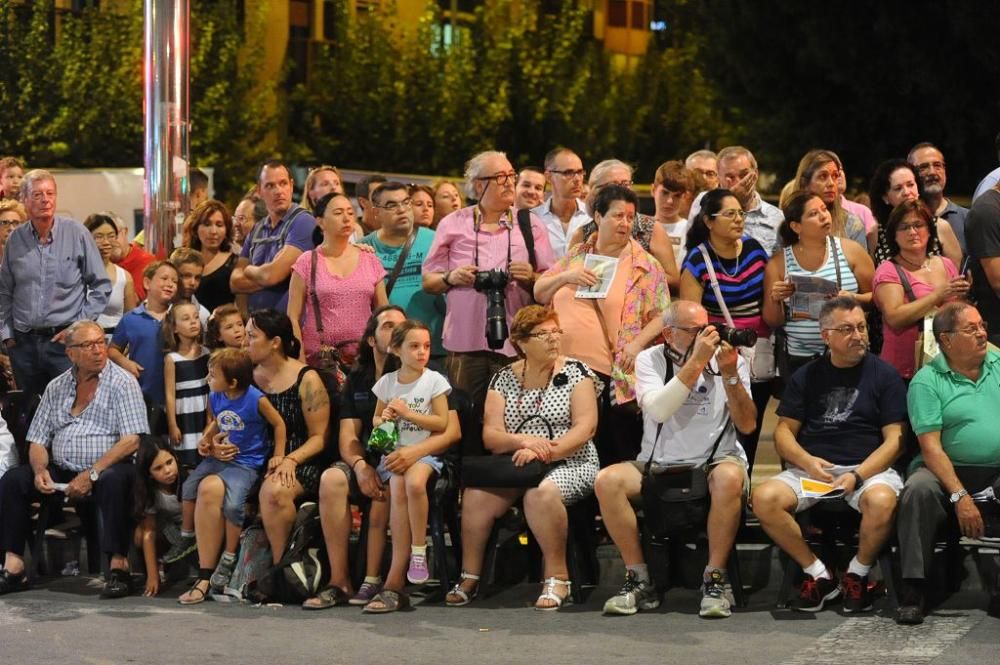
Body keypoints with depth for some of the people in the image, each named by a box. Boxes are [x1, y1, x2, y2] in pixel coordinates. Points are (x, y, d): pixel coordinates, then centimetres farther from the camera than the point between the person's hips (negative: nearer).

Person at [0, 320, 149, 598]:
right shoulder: (56, 387, 14)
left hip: (106, 470, -5)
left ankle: (118, 567, -29)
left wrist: (92, 474, -19)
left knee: (113, 481, -37)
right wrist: (40, 470, -9)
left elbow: (132, 440, -12)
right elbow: (38, 440, 14)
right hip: (62, 472, 5)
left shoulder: (122, 383, -2)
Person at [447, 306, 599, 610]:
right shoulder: (504, 379, 9)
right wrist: (522, 441, -21)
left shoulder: (575, 371, 1)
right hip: (515, 466, 3)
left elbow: (586, 427, -9)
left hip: (570, 463, -3)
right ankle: (470, 577, -8)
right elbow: (490, 435, 1)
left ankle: (557, 576, -21)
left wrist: (543, 454, -22)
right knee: (475, 495, -24)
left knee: (541, 493, -36)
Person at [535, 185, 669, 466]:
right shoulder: (577, 255, 13)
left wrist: (638, 342, -17)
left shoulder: (645, 265, 1)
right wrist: (566, 277, -3)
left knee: (614, 458, -3)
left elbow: (662, 315, -2)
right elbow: (539, 293, 16)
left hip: (612, 377, -4)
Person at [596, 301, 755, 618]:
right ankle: (639, 580, -16)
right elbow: (659, 410, -17)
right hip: (657, 465, 1)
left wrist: (730, 375, -15)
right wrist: (696, 362, -20)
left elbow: (747, 424, -3)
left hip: (715, 461, -1)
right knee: (607, 480, -26)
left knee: (729, 477, -37)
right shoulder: (650, 360, 3)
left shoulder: (728, 359, 5)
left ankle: (715, 579, -25)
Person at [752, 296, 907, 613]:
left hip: (869, 468, -2)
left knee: (882, 501, -37)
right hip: (811, 469, 2)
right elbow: (784, 431, 10)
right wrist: (807, 462, -12)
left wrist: (857, 476, -15)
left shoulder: (884, 374, 7)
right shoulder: (806, 376, 15)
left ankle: (857, 575, -9)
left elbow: (894, 439, 0)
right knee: (764, 498, -26)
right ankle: (819, 575, -10)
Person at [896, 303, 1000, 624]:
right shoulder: (927, 381, 0)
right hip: (949, 470, -2)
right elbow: (931, 447, -8)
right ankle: (913, 590, -28)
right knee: (918, 489, -32)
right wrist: (960, 496, -19)